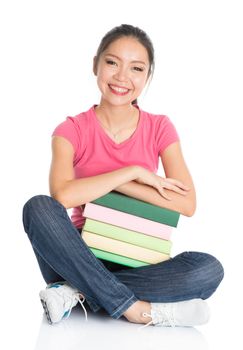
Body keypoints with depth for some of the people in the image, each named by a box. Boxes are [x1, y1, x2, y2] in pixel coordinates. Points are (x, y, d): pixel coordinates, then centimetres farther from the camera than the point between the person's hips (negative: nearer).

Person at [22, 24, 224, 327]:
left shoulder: (159, 128, 1)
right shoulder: (72, 130, -3)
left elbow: (187, 204, -12)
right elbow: (62, 195, -24)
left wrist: (111, 182, -16)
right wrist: (133, 172, -19)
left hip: (135, 261, 1)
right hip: (82, 255, -1)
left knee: (209, 269, -28)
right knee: (38, 208, -31)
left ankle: (80, 293, -23)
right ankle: (136, 310, -31)